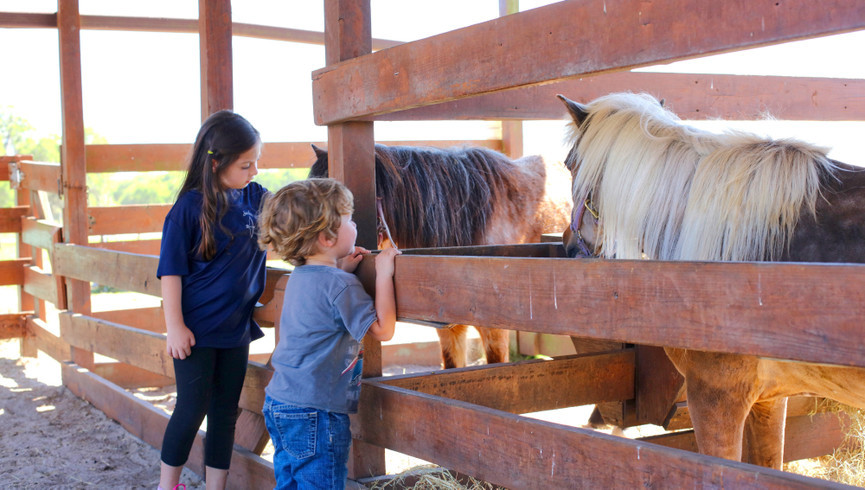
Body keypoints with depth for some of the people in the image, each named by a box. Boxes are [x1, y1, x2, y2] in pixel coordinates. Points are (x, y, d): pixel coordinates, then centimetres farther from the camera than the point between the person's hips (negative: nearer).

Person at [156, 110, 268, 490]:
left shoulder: (254, 197, 0)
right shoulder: (190, 207, -14)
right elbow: (171, 270, -11)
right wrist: (174, 326, -13)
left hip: (236, 328, 5)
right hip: (196, 330, -5)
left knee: (225, 410, 12)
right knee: (192, 409, 4)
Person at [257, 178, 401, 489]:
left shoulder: (300, 276, 8)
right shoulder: (339, 285, -20)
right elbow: (383, 329, -18)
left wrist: (343, 269, 15)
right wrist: (383, 273, -13)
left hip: (279, 402, 9)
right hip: (314, 413, -9)